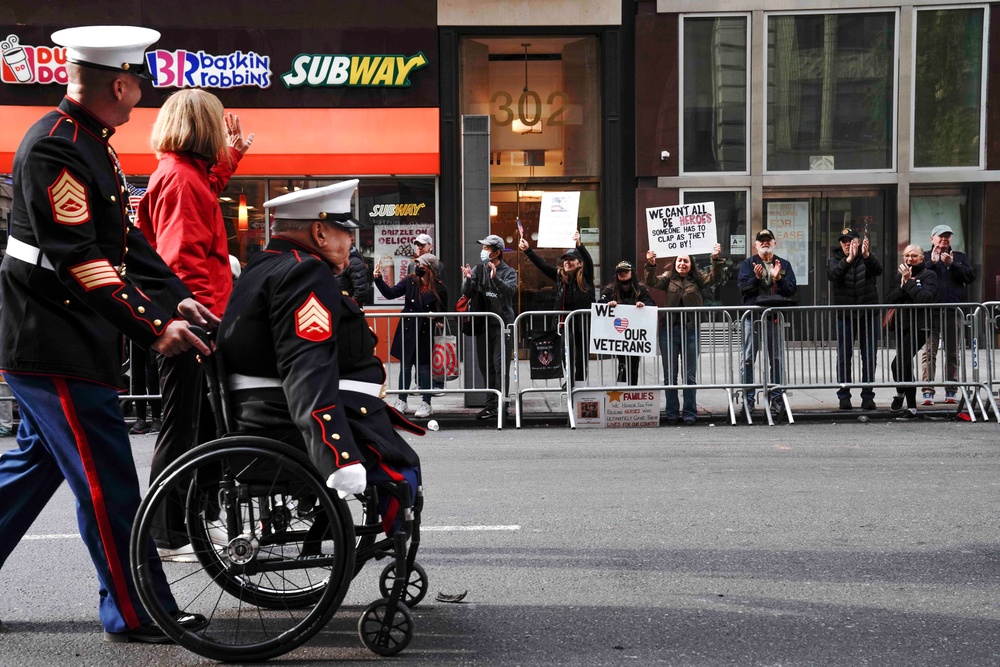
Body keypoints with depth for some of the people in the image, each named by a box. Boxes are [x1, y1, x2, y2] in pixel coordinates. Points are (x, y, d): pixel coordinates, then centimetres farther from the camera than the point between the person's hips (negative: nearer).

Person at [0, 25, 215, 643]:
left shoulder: (89, 143, 13)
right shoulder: (54, 147, -19)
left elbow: (125, 238, 16)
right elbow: (78, 258, -25)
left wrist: (174, 297, 6)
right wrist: (153, 327, -25)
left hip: (68, 339, 10)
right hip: (55, 345, -10)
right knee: (107, 478, -3)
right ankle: (136, 614, 8)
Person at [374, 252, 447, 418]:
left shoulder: (439, 288, -6)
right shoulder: (410, 281, 1)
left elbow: (443, 311, 1)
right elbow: (391, 293, -4)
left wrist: (437, 318, -15)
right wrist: (378, 279, -13)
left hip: (426, 333, -3)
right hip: (407, 330, 3)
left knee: (424, 368, 4)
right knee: (405, 366, 10)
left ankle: (426, 403, 16)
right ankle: (401, 401, 23)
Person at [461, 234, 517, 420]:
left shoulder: (508, 272, -1)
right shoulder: (478, 270, 11)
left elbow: (510, 289, -20)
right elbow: (467, 293, 2)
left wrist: (495, 278, -36)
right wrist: (467, 280, -18)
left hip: (502, 324, -5)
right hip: (482, 324, 5)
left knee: (501, 366, -8)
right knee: (485, 366, 9)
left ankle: (500, 404, -7)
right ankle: (491, 403, 16)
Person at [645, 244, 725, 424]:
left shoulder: (697, 278, 7)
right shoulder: (668, 278, 7)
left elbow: (713, 277, -7)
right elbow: (652, 282, -7)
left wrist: (717, 259, -22)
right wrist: (650, 265, -23)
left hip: (690, 330, 0)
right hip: (669, 330, 1)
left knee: (690, 375, 5)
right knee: (670, 375, 6)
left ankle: (690, 414, 11)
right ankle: (671, 414, 13)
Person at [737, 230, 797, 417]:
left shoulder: (784, 265, 14)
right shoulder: (748, 264, 9)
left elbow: (791, 289, 3)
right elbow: (743, 287, -4)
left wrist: (778, 278, -13)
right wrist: (756, 277, -20)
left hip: (775, 317, 2)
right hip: (752, 316, -2)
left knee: (776, 359, 4)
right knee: (748, 359, -4)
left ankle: (776, 398, 9)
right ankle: (747, 398, -1)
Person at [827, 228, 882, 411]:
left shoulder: (867, 259, 4)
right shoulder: (836, 261, 4)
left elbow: (878, 270, -18)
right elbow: (832, 274, -18)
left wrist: (867, 256, -37)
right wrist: (849, 259, -33)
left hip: (868, 315, 0)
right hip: (845, 316, 0)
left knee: (869, 357, 3)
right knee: (844, 357, 0)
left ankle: (868, 396, 9)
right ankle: (844, 396, 4)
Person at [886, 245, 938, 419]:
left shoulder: (929, 275, -2)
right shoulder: (900, 276, 16)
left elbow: (925, 298, -19)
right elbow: (889, 299, 4)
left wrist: (909, 282, -14)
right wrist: (903, 285, -9)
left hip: (919, 326, -7)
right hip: (901, 326, 7)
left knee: (898, 364, -19)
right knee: (905, 365, 14)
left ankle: (900, 393, 2)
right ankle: (911, 407, 30)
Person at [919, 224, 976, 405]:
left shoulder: (959, 257, 15)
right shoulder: (925, 257, 11)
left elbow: (971, 276, 0)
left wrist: (952, 264, -9)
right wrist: (932, 262, -11)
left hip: (953, 312, 2)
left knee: (952, 353, 6)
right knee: (929, 352, -7)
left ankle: (951, 392, 11)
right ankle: (927, 392, -8)